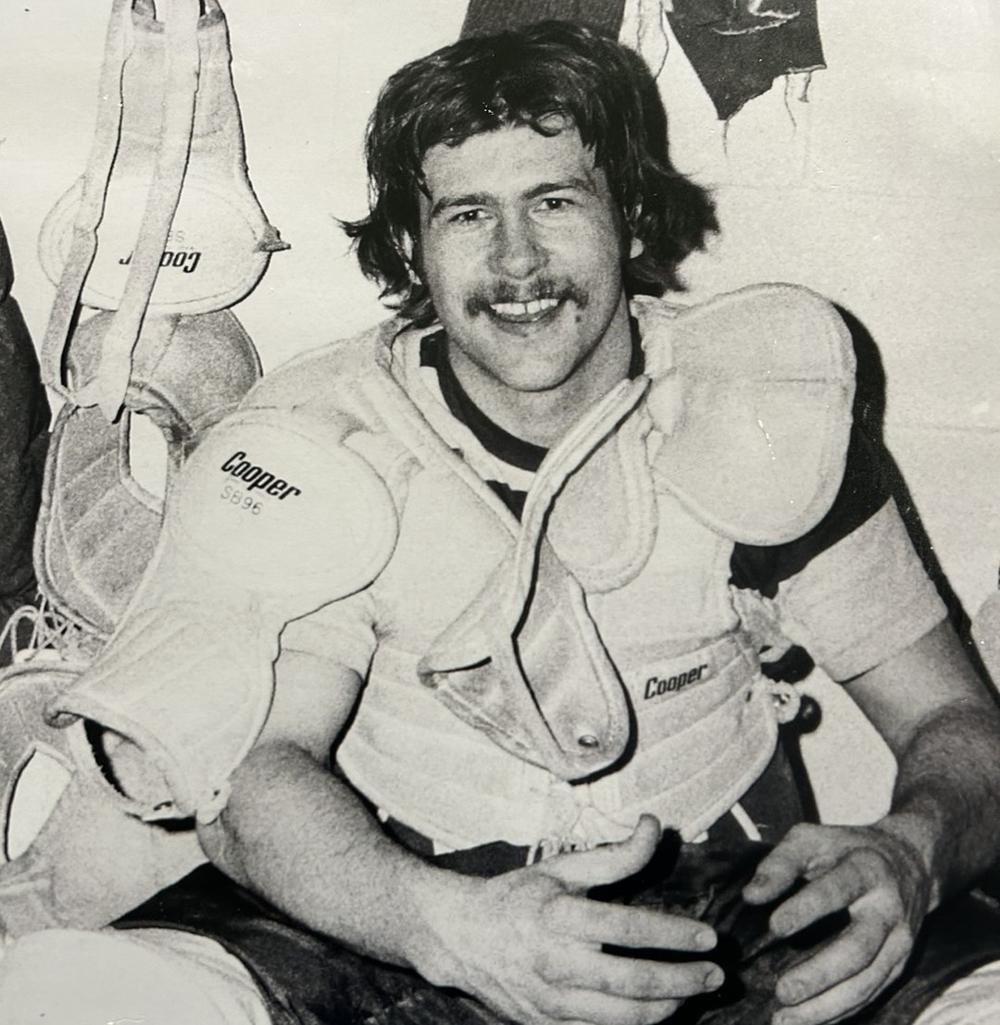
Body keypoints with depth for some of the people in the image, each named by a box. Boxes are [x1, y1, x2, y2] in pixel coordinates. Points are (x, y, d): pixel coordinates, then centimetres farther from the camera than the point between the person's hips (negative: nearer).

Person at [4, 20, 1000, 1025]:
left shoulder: (768, 415, -3)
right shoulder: (321, 442, -6)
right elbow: (250, 774, -16)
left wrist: (910, 852, -24)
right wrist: (447, 923, -37)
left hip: (722, 912, 1)